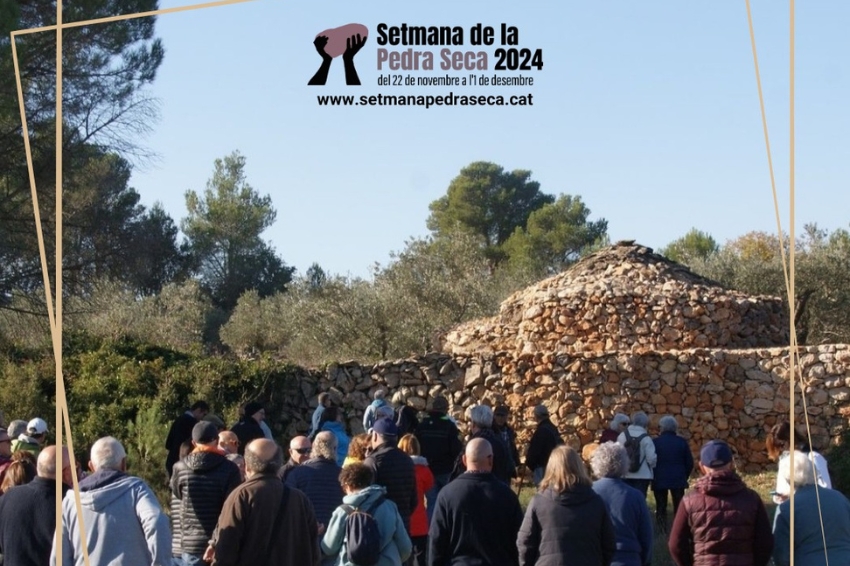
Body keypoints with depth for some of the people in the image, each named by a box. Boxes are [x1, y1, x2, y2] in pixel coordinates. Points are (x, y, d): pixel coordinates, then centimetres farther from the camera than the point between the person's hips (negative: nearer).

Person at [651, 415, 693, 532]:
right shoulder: (682, 442, 0)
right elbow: (690, 462, 3)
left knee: (661, 508, 5)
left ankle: (662, 531, -3)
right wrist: (684, 476, 15)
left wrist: (653, 476, 10)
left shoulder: (655, 442, -5)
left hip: (659, 480, -1)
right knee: (679, 507, 7)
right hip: (678, 480, 1)